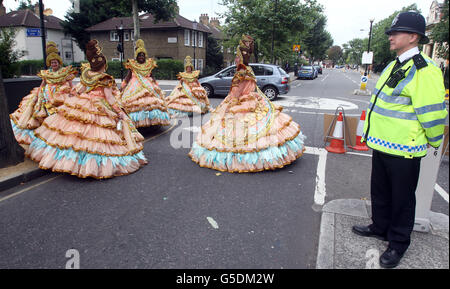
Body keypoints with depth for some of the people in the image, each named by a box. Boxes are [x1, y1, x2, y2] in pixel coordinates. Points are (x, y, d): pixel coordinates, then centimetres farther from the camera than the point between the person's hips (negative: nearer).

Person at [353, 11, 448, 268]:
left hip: (403, 150, -9)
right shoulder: (394, 66, 12)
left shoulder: (424, 71, -19)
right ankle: (380, 227, 41)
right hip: (382, 144, 9)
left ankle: (398, 243, 26)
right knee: (380, 191, 22)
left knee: (402, 198, 8)